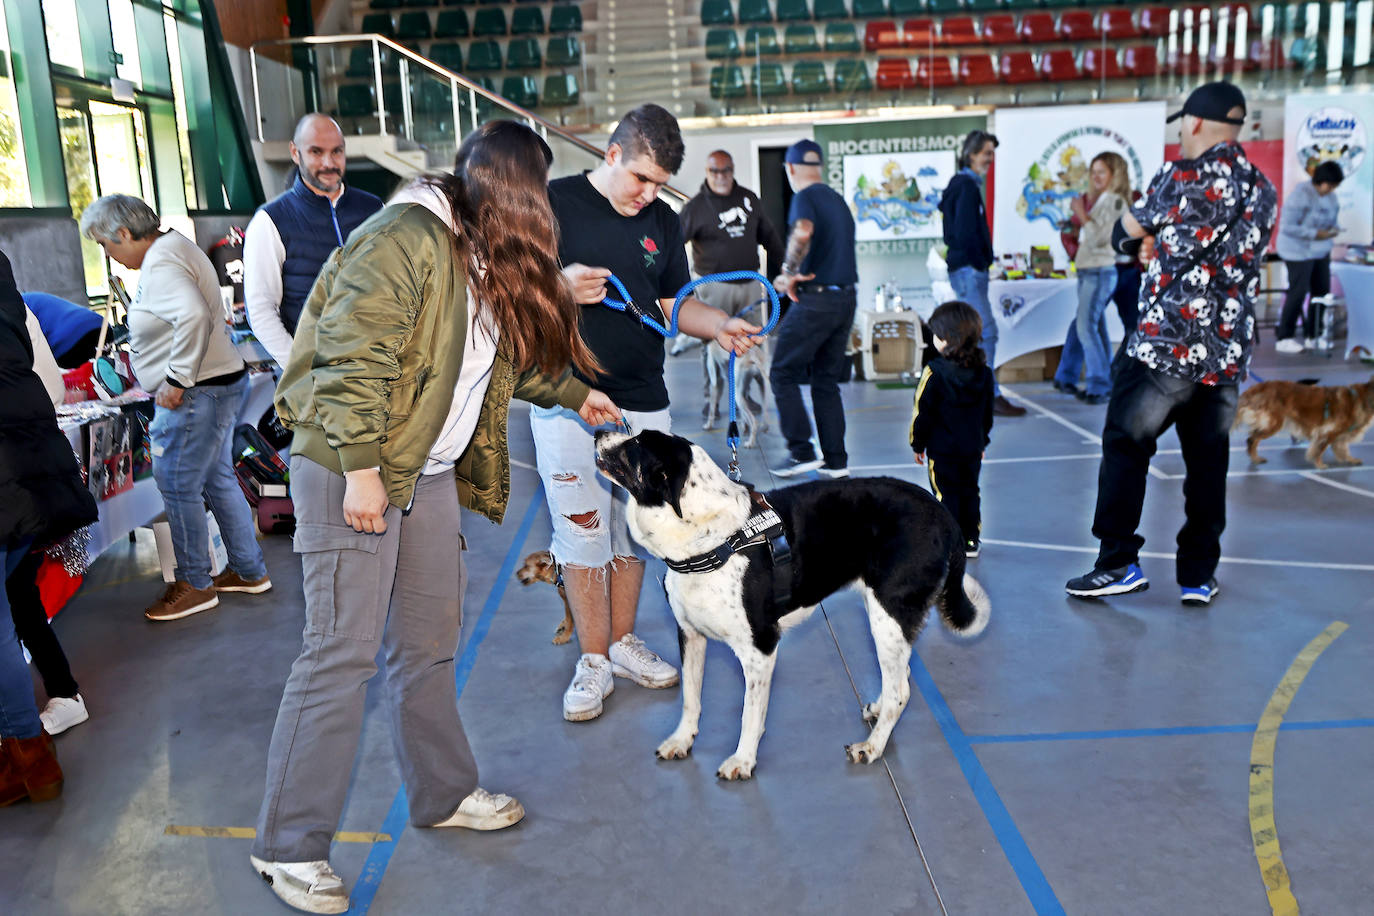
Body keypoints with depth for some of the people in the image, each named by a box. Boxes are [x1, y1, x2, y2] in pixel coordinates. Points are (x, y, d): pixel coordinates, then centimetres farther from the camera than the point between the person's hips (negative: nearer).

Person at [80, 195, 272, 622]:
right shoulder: (172, 247, 14)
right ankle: (249, 571, 27)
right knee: (217, 479, 17)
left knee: (178, 487, 0)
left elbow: (194, 316, -36)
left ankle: (195, 585, 13)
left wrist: (177, 379, -27)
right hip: (221, 383, 11)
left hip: (197, 395, -11)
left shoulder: (160, 265, -19)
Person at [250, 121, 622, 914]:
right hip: (352, 472, -9)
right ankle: (290, 847, 9)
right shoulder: (404, 241, -17)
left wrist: (576, 394, 31)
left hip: (429, 475, 9)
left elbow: (507, 351, 27)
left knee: (432, 643, 15)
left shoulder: (482, 258, 14)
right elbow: (354, 360, -22)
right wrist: (361, 471, -22)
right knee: (342, 654, -5)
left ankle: (443, 794, 32)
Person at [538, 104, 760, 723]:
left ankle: (623, 641, 29)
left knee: (633, 529, 12)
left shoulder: (662, 221, 11)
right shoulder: (554, 203, -4)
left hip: (642, 402, 5)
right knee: (583, 534, -1)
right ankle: (593, 661, 13)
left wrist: (720, 326, -3)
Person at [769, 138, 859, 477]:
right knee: (827, 380, 13)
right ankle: (836, 460, 13)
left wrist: (787, 273, -18)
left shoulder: (804, 197, -8)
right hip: (846, 297, 8)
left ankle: (802, 452, 0)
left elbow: (803, 233, -30)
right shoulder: (838, 199, 18)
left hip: (815, 300, -8)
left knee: (783, 374, 3)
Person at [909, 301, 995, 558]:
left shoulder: (934, 372, -16)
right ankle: (971, 541, 22)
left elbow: (922, 412, -11)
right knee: (970, 492, 15)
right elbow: (988, 413, 12)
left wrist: (918, 444, 1)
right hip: (973, 448, 5)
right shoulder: (984, 371, 2)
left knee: (946, 494, 3)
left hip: (942, 449, -5)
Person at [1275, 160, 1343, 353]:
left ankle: (1313, 336, 17)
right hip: (1299, 250, -8)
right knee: (1298, 292, -8)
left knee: (1322, 291, 6)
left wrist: (1333, 229, -2)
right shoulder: (1301, 195, -18)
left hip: (1321, 250, 8)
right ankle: (1283, 339, 1)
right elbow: (1287, 226, -22)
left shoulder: (1329, 196, 8)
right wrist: (1314, 234, -24)